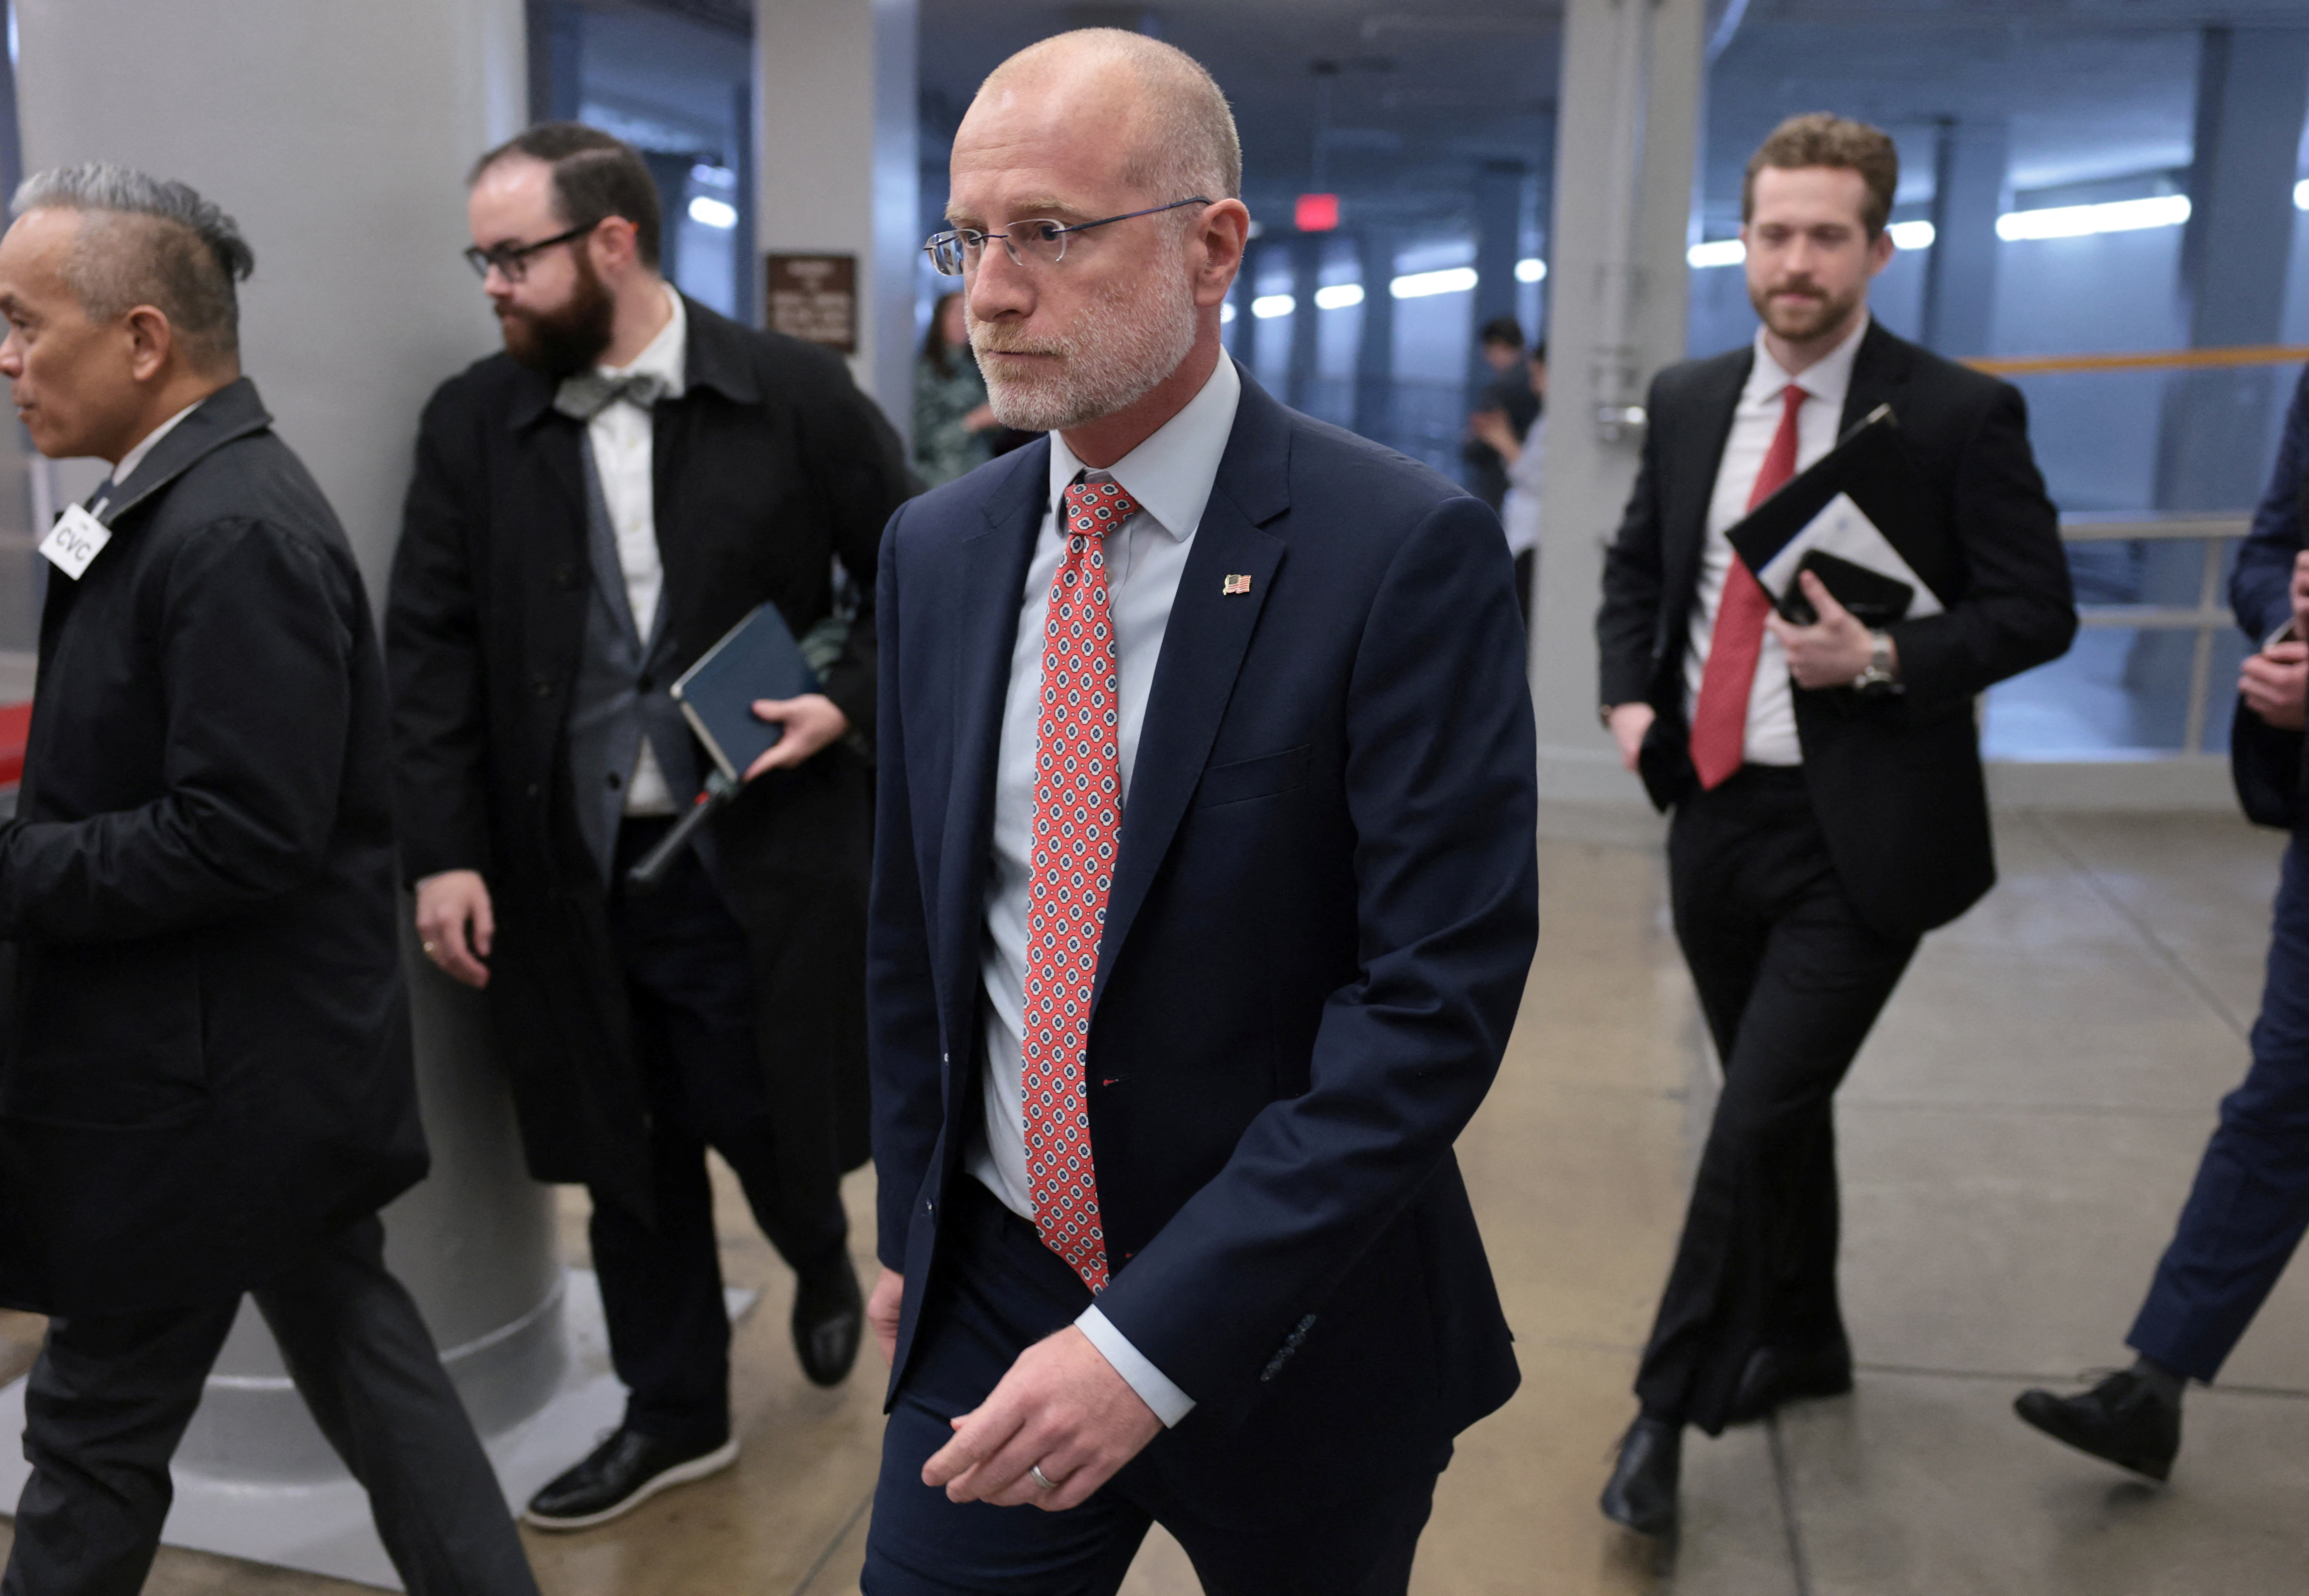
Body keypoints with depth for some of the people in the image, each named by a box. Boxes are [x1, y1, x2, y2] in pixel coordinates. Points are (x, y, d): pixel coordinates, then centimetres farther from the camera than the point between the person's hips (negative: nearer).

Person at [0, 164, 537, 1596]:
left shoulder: (234, 533, -22)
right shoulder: (193, 500, 8)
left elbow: (241, 836, -26)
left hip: (203, 1087, -9)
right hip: (270, 1063, 9)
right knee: (362, 1357, 18)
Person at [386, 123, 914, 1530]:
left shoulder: (796, 395, -4)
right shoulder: (472, 423, 4)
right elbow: (432, 647, 3)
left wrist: (852, 701, -11)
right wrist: (443, 851, -3)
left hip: (760, 859, -2)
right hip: (574, 868, 3)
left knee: (771, 1123, 8)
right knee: (628, 1155, 12)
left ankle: (824, 1264, 44)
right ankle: (675, 1415, 32)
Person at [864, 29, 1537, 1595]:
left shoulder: (1406, 551, -16)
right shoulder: (935, 549, 1)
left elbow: (1440, 995, -21)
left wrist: (1153, 1339, -22)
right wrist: (910, 1229, 13)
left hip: (1287, 1326, -3)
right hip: (990, 1301, 4)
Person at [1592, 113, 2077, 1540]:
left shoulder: (1959, 415, -8)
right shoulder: (1691, 401, 6)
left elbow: (2039, 609, -6)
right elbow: (1637, 563, 18)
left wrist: (1887, 660, -21)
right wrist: (1630, 690, 2)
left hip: (1855, 835, -5)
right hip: (1715, 812, 5)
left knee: (1759, 1119, -9)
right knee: (1775, 1107, 18)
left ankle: (1670, 1408, 7)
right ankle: (1804, 1345, 39)